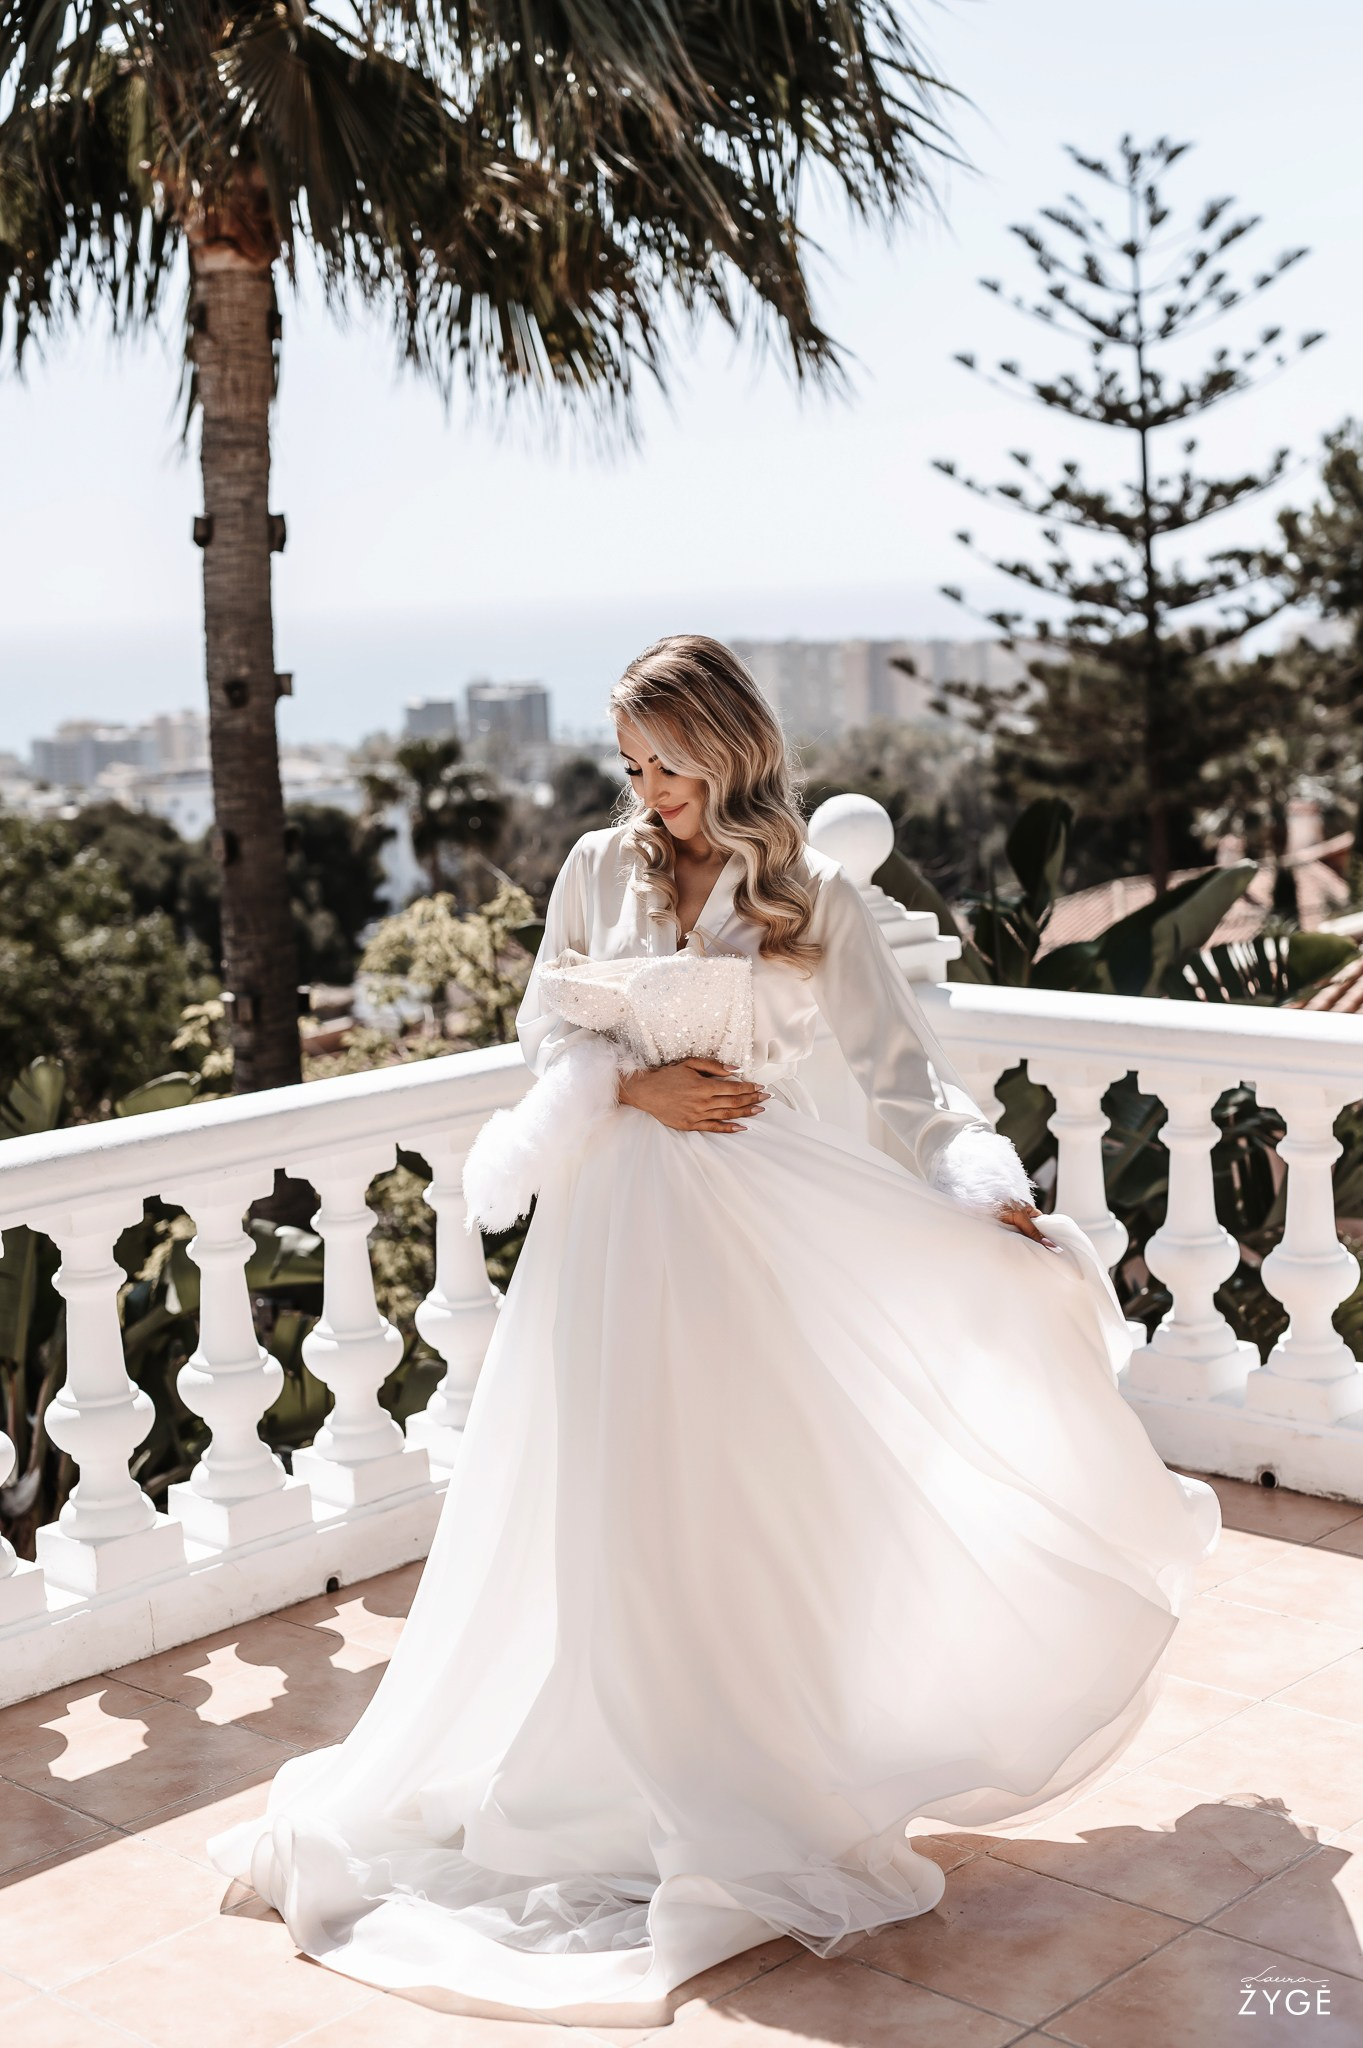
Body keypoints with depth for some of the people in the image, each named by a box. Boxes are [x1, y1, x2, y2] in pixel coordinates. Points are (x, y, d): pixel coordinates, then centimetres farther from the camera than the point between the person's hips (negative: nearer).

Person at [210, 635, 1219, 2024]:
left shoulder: (815, 897, 1)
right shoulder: (600, 869, 6)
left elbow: (902, 1066, -2)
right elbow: (543, 1034, 8)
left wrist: (998, 1198, -13)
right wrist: (636, 1091, -10)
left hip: (759, 1224, -1)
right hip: (617, 1216, 2)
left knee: (760, 1500, 1)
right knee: (616, 1511, 5)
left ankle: (768, 1781, 16)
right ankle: (632, 1782, 19)